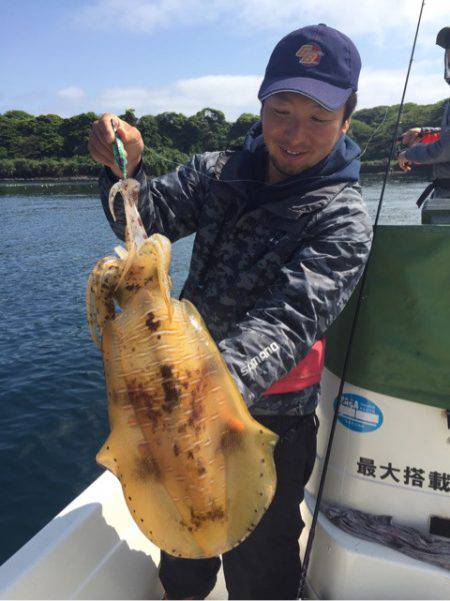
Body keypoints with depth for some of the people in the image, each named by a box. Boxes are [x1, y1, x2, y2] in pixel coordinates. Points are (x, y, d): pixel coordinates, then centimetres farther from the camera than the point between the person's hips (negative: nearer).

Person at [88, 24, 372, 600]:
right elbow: (146, 219, -8)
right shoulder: (217, 171, -1)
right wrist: (124, 169, -28)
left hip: (269, 417, -4)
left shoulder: (342, 217, -16)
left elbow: (293, 315, -30)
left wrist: (228, 380, -47)